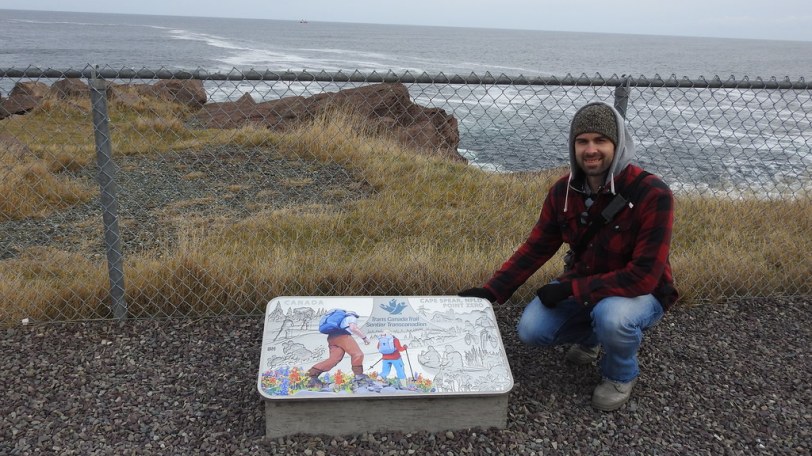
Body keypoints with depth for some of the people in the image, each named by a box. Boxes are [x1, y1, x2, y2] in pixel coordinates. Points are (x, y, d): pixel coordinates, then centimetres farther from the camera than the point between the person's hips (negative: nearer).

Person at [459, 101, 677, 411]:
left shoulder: (652, 194, -27)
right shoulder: (564, 191, -9)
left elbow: (643, 276, -29)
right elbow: (535, 248, -2)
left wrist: (570, 289, -29)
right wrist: (491, 291, -11)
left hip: (639, 292, -5)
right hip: (582, 285, 5)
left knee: (611, 317, -37)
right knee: (530, 330, -13)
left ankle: (622, 375, -1)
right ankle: (589, 336, 20)